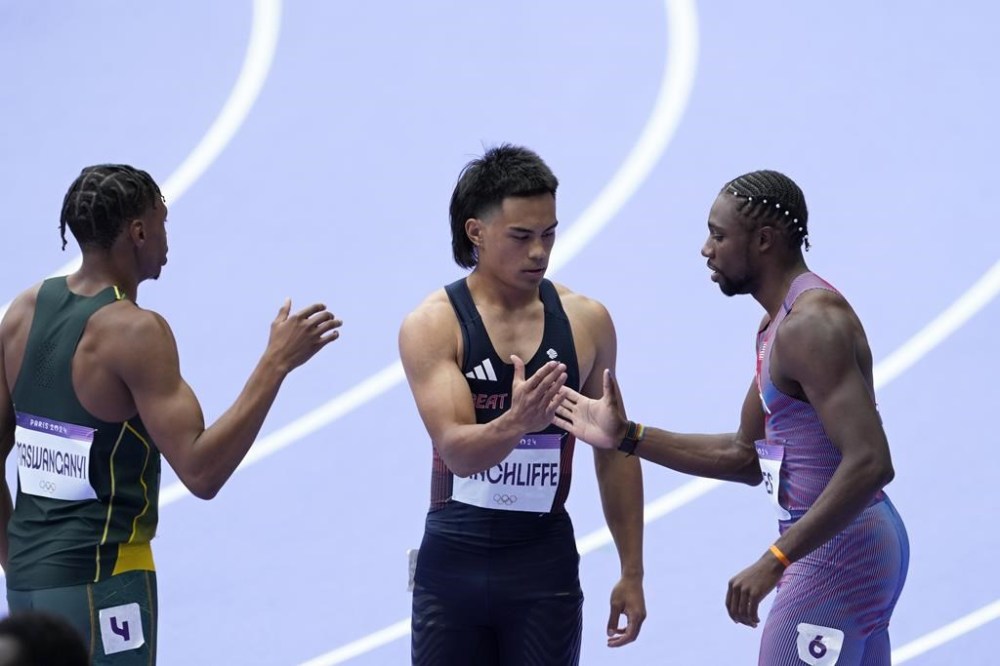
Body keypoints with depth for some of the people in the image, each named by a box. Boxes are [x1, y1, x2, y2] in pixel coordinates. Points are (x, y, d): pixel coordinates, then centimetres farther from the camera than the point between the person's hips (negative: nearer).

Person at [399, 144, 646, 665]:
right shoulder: (432, 325, -7)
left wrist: (632, 573, 9)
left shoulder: (585, 322, 2)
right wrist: (514, 423, -40)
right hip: (453, 564, -1)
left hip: (545, 568, 1)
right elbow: (456, 450, -19)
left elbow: (615, 453, 10)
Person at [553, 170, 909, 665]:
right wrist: (628, 437, 12)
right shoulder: (778, 324, 13)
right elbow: (747, 456, 19)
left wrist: (775, 561, -29)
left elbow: (870, 463, -28)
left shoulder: (812, 324, -20)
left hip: (835, 555, -11)